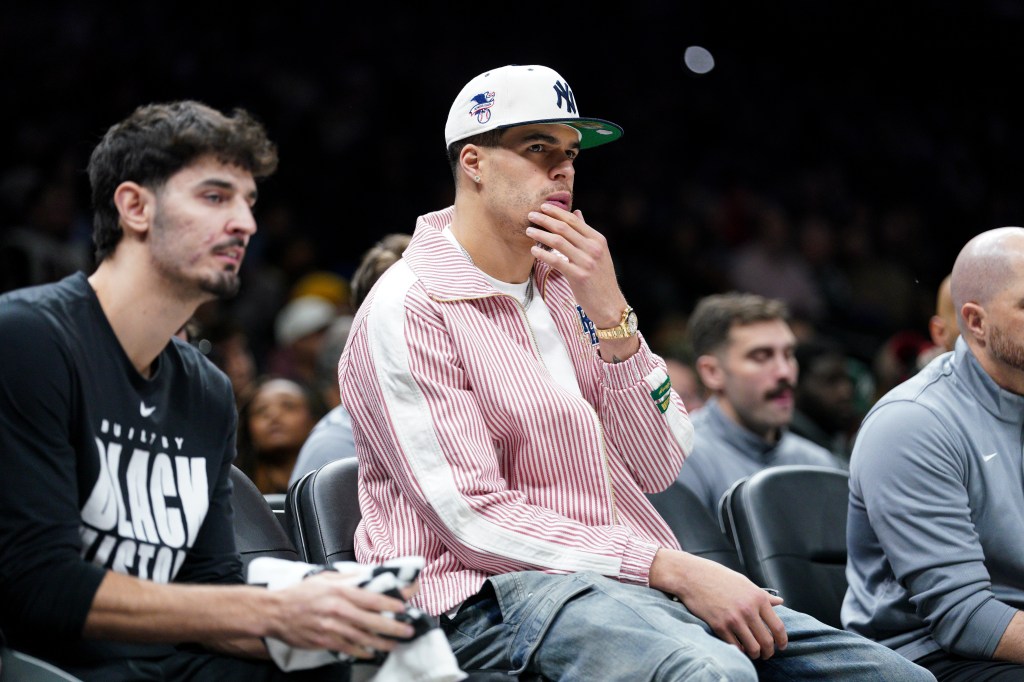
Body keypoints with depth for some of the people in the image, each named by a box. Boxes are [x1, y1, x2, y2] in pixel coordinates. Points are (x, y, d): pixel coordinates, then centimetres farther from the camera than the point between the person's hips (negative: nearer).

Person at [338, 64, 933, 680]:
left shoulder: (563, 284, 17)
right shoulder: (408, 311, -6)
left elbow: (656, 469, 9)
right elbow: (475, 519, -15)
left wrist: (610, 314, -5)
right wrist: (672, 569, -20)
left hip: (635, 582, 7)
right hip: (498, 591, -7)